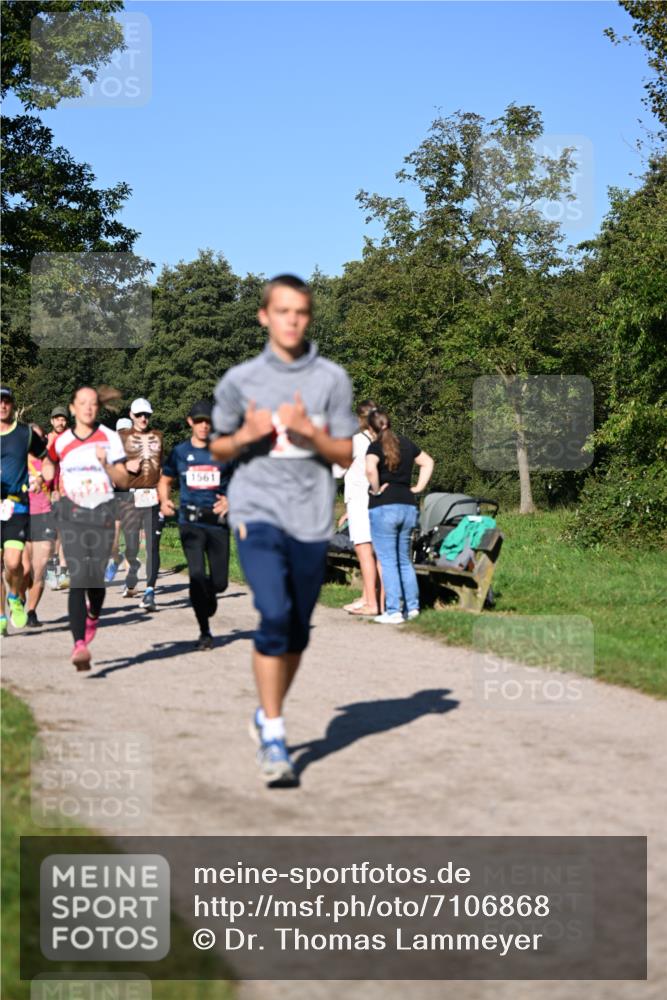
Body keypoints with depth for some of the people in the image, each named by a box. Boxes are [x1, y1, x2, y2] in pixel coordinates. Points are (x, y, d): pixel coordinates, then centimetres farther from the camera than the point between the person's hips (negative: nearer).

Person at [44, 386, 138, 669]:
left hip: (103, 514, 0)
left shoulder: (110, 438, 1)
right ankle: (79, 644, -22)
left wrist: (106, 464, -18)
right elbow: (49, 462, 29)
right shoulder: (61, 442, 5)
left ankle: (93, 616, 39)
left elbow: (124, 482, -3)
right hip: (72, 515, 0)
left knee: (97, 578, 3)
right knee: (77, 578, -15)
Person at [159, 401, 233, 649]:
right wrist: (164, 501, -3)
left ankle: (207, 598, 42)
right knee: (197, 575, -13)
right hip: (190, 523, -1)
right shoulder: (179, 452, 6)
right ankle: (204, 632, -1)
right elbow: (165, 481, 17)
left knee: (219, 581, 4)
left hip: (218, 523, 1)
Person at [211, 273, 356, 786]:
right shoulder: (240, 379, 3)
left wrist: (310, 432, -14)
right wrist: (245, 436, -8)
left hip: (312, 518, 2)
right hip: (257, 512, -2)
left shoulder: (332, 379, 3)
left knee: (298, 632, 10)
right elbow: (218, 450, 13)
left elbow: (345, 455, 4)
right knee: (274, 617, -18)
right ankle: (273, 737, -9)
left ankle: (268, 715, 33)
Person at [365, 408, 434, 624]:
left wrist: (376, 490, -12)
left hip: (384, 507, -6)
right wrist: (419, 487, 17)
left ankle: (393, 612, -5)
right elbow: (427, 462, 24)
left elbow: (370, 469, -27)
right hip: (408, 506, 6)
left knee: (388, 561, -3)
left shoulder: (376, 447, -8)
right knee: (404, 560, 17)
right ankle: (412, 606, 18)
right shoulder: (406, 444, 11)